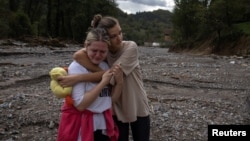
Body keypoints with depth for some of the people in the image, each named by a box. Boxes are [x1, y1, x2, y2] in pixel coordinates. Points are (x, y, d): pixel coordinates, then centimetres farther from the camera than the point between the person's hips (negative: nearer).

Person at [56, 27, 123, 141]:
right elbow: (80, 104, -22)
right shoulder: (76, 67, -15)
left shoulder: (105, 66, 2)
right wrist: (103, 82, -22)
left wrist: (119, 81, -14)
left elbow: (112, 98, 2)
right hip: (81, 125, -5)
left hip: (103, 123, 5)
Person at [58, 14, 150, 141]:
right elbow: (78, 55, -29)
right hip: (117, 109, 2)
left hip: (138, 108, -1)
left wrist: (78, 78, -31)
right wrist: (100, 71, -35)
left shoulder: (131, 47, -20)